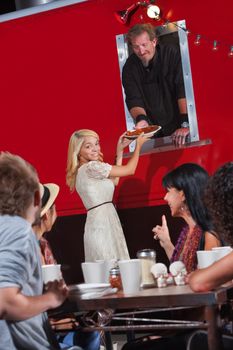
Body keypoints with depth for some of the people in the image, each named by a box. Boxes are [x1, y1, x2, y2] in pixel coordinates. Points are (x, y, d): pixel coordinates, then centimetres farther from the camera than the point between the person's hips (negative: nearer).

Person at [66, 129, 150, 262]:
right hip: (103, 224, -9)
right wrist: (138, 144, 12)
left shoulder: (80, 171, 17)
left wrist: (120, 150, 21)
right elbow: (129, 169, -3)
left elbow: (114, 181, 21)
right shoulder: (92, 167, -11)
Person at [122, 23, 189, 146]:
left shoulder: (173, 54, -9)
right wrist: (141, 118, -25)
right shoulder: (129, 67, 1)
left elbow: (184, 91, -17)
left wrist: (185, 124, -26)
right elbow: (134, 101, -3)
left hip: (178, 127, -3)